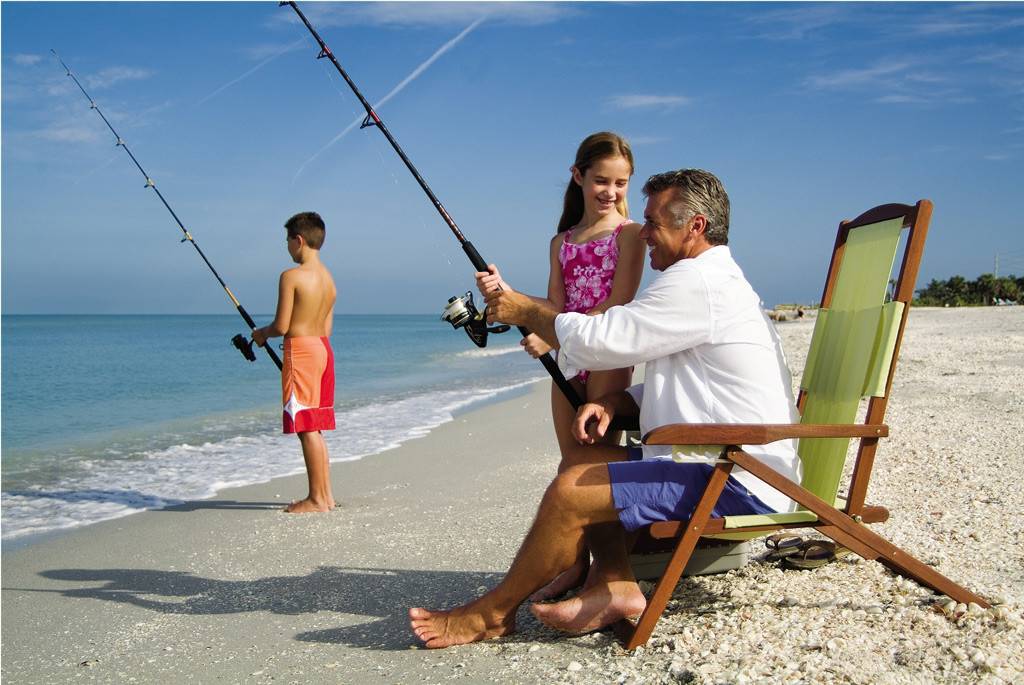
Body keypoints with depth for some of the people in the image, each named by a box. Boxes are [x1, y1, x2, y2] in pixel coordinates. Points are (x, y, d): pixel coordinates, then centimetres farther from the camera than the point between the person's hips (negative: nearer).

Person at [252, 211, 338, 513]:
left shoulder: (292, 276, -13)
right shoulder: (329, 278, 13)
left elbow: (282, 326, -14)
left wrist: (262, 334, 7)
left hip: (300, 350, -9)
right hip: (323, 349, 9)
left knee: (306, 428, -3)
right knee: (315, 428, 14)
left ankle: (317, 499, 1)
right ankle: (325, 494, 18)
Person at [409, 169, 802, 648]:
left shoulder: (698, 283, -16)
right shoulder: (717, 282, 19)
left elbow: (599, 341, -16)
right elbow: (673, 386, 22)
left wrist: (525, 310, 0)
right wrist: (616, 403, 4)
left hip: (743, 483, -11)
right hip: (730, 464, 11)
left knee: (570, 492, -18)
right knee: (585, 458, 12)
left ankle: (491, 614, -2)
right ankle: (615, 585, 1)